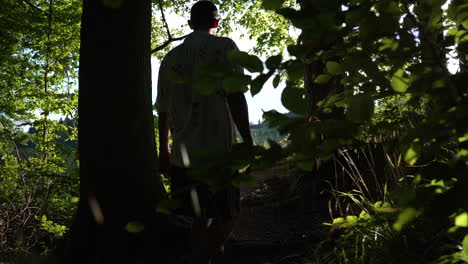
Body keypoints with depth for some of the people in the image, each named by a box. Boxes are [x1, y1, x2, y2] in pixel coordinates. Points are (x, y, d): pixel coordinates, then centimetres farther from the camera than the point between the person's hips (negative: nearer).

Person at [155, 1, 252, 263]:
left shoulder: (171, 57, 13)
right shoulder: (224, 47, -1)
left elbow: (164, 109, 15)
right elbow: (235, 97, -10)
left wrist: (164, 152, 23)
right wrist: (248, 141, -6)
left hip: (183, 154, 5)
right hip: (218, 150, -5)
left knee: (202, 219, 17)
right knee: (227, 217, 6)